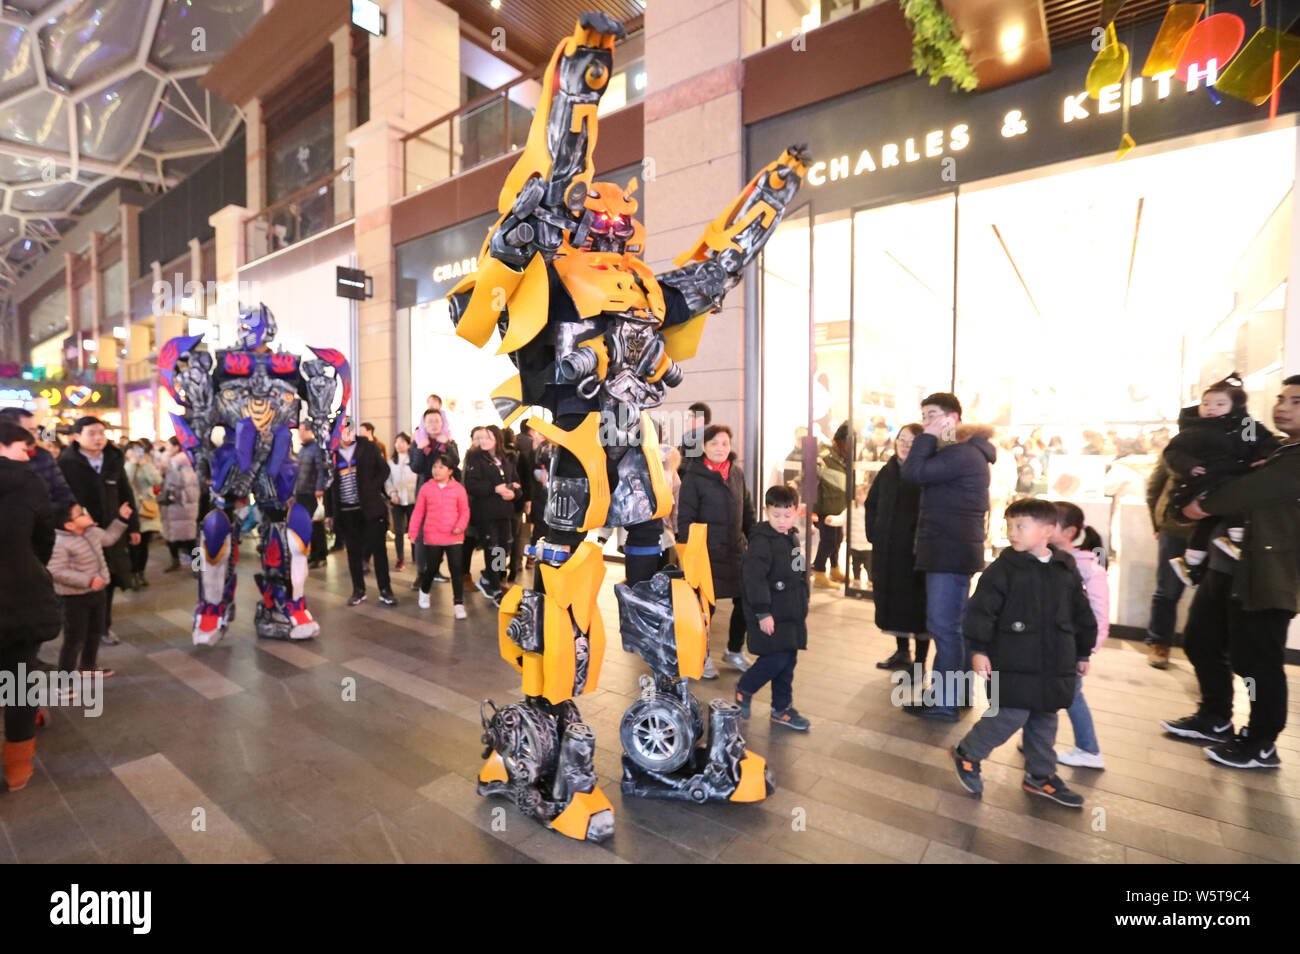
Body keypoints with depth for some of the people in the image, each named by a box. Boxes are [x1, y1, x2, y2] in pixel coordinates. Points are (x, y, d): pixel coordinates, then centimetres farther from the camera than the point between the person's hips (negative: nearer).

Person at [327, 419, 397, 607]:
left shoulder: (367, 447, 2)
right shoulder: (332, 454, 6)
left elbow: (384, 469, 3)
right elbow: (329, 483, 9)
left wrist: (374, 488, -10)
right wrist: (330, 511, 5)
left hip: (371, 507, -2)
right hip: (346, 512, 2)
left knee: (379, 548, 1)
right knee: (354, 551, 10)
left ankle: (385, 590, 9)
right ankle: (358, 590, 22)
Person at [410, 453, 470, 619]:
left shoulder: (458, 489, -2)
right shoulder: (426, 488, 0)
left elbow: (464, 511, 1)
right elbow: (418, 512, 4)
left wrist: (461, 526, -16)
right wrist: (413, 533, 2)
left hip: (454, 537, -1)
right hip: (432, 537, 1)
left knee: (457, 569, -3)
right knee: (431, 568, 14)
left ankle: (458, 603, 6)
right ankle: (424, 592, 43)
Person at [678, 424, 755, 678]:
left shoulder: (737, 473, 8)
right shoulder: (694, 477, -8)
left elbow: (748, 512, 15)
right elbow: (685, 519, -9)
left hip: (736, 550, 5)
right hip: (708, 552, -5)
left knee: (745, 601, 10)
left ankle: (734, 650, 34)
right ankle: (703, 657, 27)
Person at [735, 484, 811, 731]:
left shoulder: (793, 538, 11)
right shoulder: (762, 540, -17)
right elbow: (753, 577, -24)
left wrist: (802, 604, 24)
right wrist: (763, 613, -25)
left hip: (792, 614, 8)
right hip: (771, 615, -8)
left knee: (788, 660, 13)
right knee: (776, 659, -8)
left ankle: (782, 708, 27)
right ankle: (743, 688, 16)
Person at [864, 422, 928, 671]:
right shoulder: (888, 471, 9)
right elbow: (871, 503, 19)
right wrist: (873, 533, 11)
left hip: (915, 550, -6)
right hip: (886, 549, 6)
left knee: (916, 602, 2)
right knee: (890, 598, 14)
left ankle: (919, 662, 16)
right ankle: (902, 653, 32)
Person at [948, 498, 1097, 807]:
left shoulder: (1066, 569, 4)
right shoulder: (1004, 567, -11)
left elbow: (1081, 615, 14)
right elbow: (982, 609, -13)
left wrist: (1082, 653, 17)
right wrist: (979, 649, -16)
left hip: (1054, 663, 5)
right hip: (1014, 661, -5)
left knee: (1044, 719, 16)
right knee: (1010, 715, -5)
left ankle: (1040, 775, 33)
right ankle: (966, 753, 16)